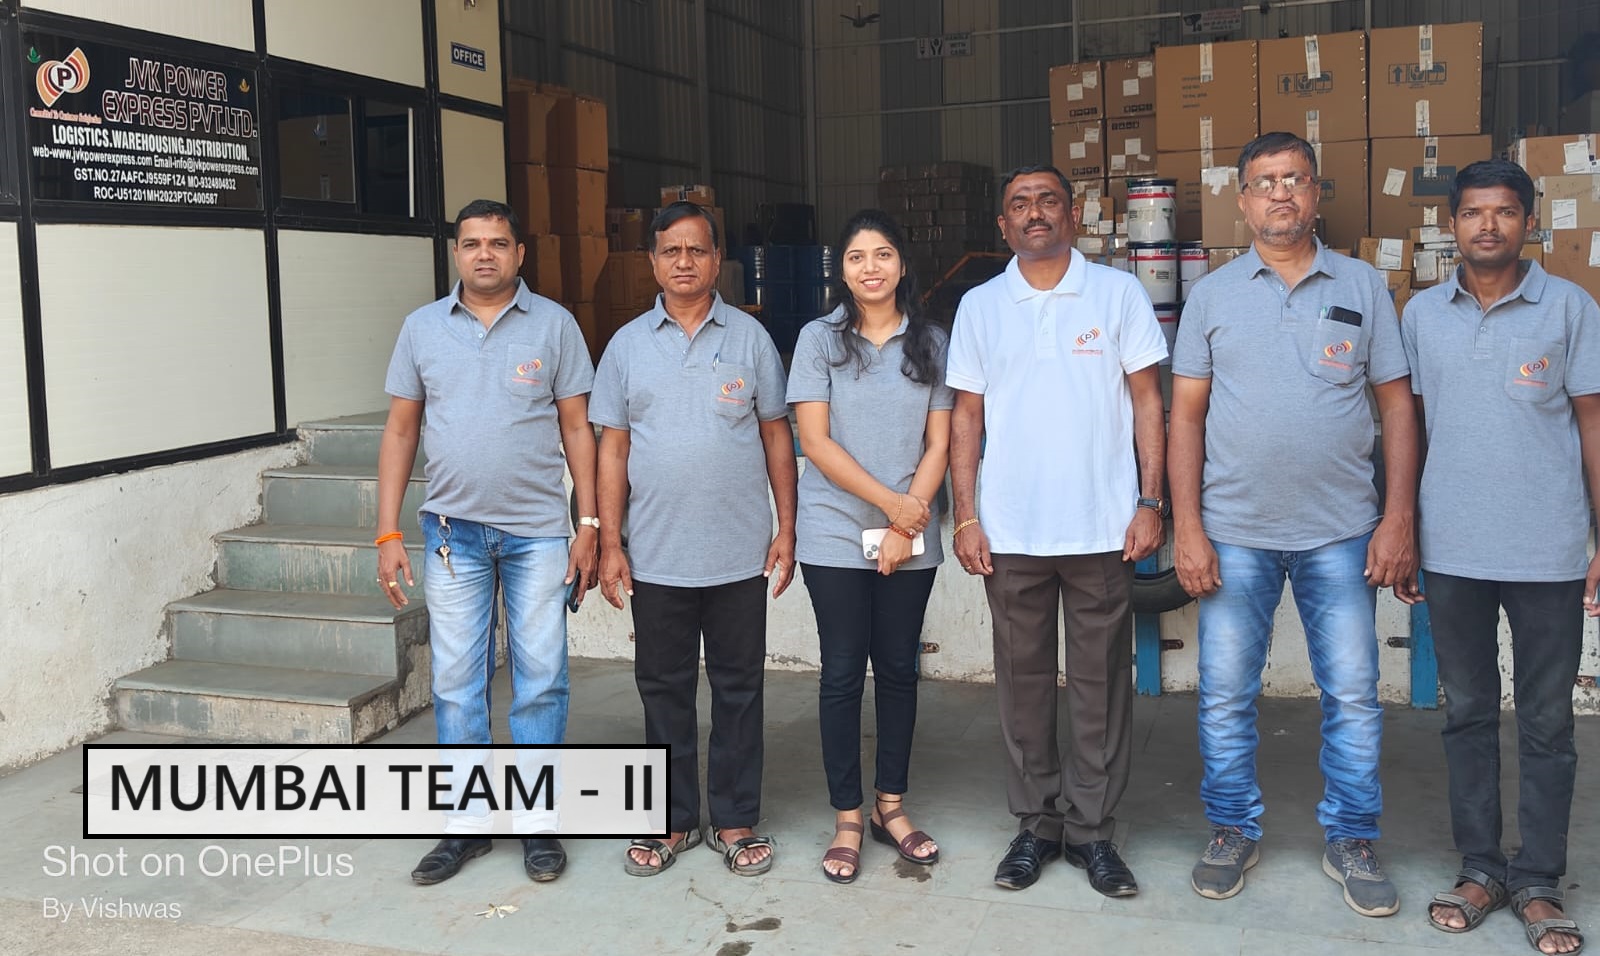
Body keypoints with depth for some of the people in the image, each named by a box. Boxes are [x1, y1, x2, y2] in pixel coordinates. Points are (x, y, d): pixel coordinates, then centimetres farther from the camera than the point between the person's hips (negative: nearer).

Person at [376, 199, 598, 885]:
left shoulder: (553, 325, 2)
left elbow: (577, 428, 3)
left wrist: (589, 525, -3)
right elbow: (400, 430, 8)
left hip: (538, 532, -1)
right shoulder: (423, 327, 7)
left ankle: (538, 821, 16)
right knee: (455, 682, 6)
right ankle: (466, 823, 19)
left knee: (541, 680, 3)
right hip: (453, 531, 2)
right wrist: (388, 534, 2)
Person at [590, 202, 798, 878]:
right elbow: (612, 447, 6)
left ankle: (735, 820, 20)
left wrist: (787, 529, 0)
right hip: (655, 556, 1)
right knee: (663, 688, 9)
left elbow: (777, 435, 6)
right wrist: (609, 544, 0)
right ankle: (672, 820, 23)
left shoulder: (749, 337, 4)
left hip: (740, 554, -1)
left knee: (738, 687, 7)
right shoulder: (628, 344, 6)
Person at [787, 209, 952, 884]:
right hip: (835, 536, -2)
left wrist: (906, 527, -8)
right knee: (842, 672, 2)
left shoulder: (930, 343, 6)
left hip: (911, 541, 2)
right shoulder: (819, 339, 1)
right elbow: (815, 441, -6)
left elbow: (938, 444, 3)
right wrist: (889, 501, -12)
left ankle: (890, 804, 23)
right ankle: (847, 818, 12)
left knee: (898, 669, 9)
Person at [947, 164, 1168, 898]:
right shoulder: (979, 306, 8)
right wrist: (965, 518, 2)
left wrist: (1151, 501, -5)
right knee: (1023, 681, 9)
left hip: (1102, 528, -1)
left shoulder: (1118, 293, 3)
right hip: (1010, 533, 2)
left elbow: (1147, 400, 3)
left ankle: (1091, 829, 18)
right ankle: (1036, 824, 22)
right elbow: (966, 417, 8)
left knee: (1101, 683, 5)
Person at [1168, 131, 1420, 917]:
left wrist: (1400, 518, -3)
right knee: (1224, 695, 6)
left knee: (1353, 696, 6)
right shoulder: (1213, 294, 5)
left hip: (1341, 533, 0)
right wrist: (1186, 527, -4)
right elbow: (1186, 415, 3)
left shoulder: (1363, 286, 5)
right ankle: (1232, 831, 23)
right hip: (1234, 533, 0)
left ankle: (1351, 840, 23)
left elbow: (1396, 405, 5)